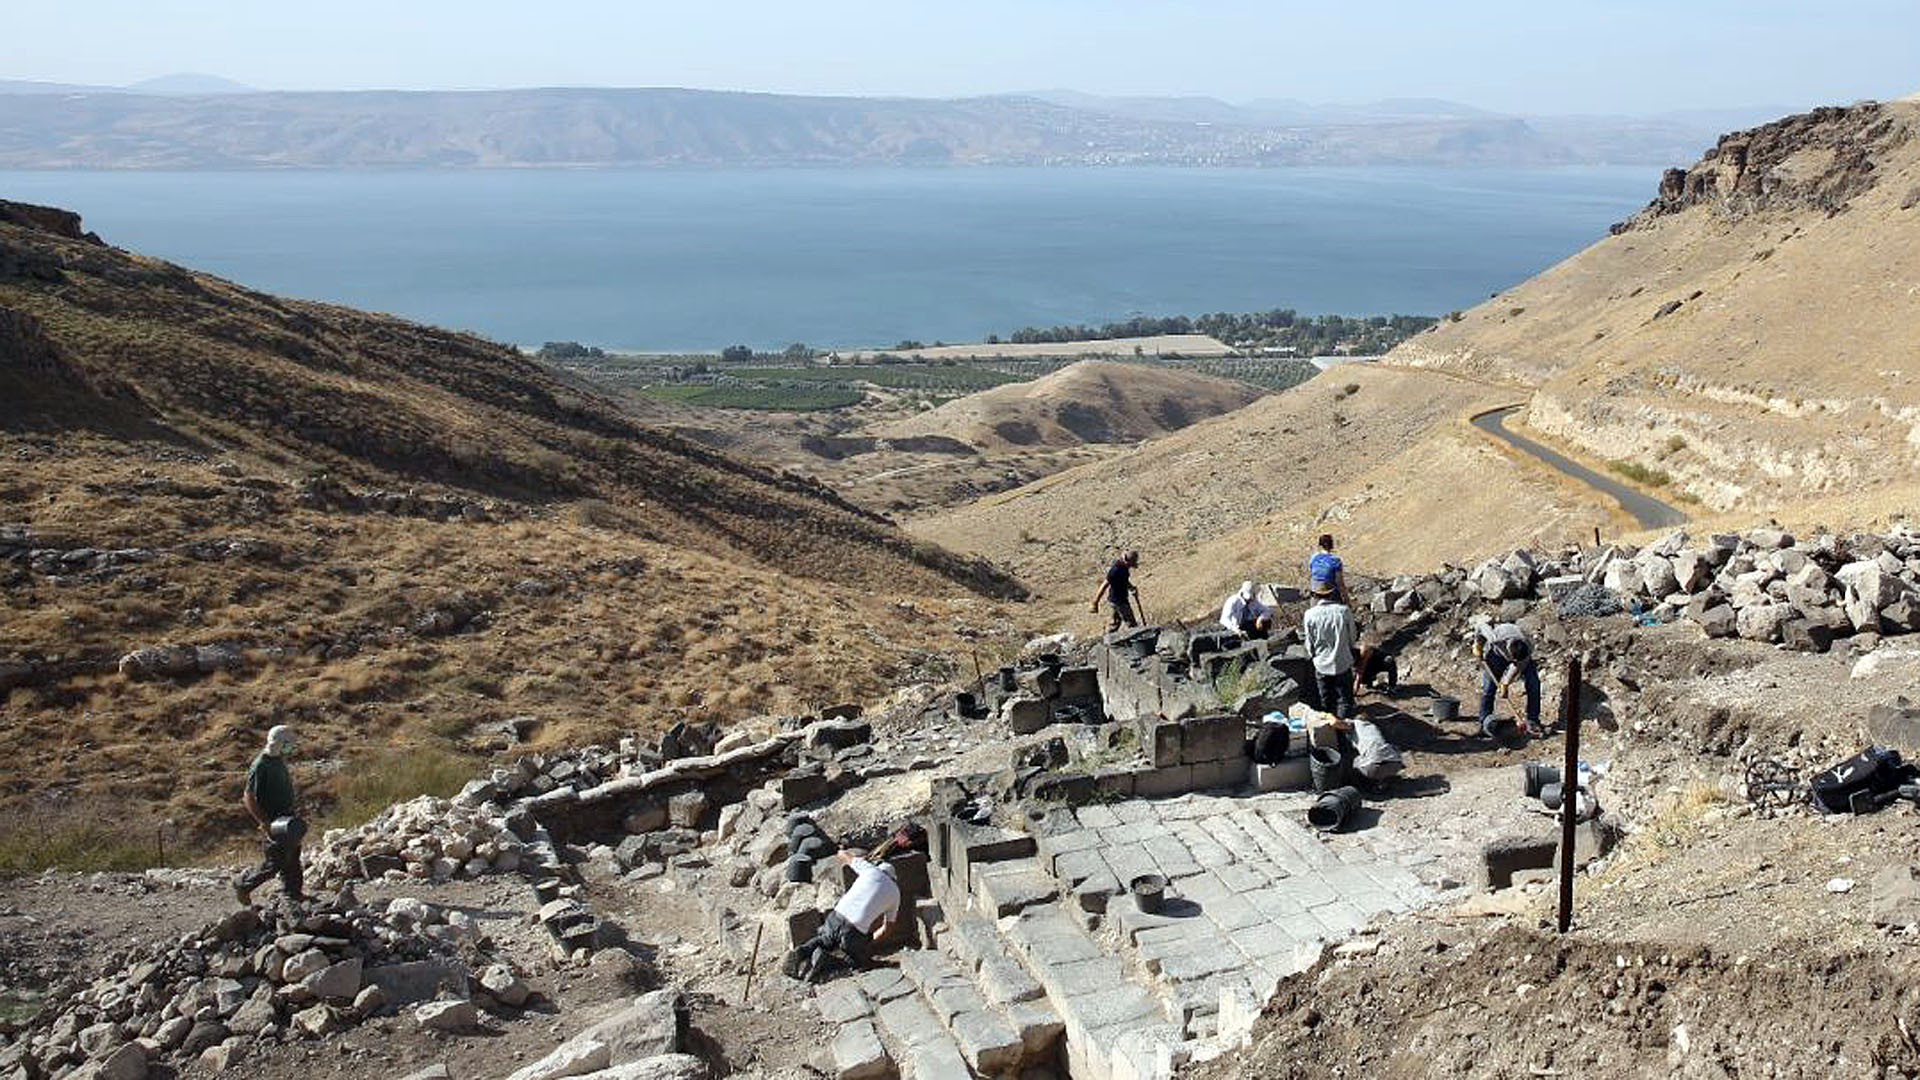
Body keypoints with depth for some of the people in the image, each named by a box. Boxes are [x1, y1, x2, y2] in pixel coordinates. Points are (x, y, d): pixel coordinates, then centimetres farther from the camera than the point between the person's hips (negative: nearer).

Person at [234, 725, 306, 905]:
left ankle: (293, 892, 28)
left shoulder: (279, 762, 7)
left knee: (293, 856, 15)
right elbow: (249, 798, -22)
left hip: (285, 817, 9)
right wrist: (264, 823, -25)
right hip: (273, 821, -9)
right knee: (275, 862, -3)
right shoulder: (261, 766, -21)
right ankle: (242, 885, 16)